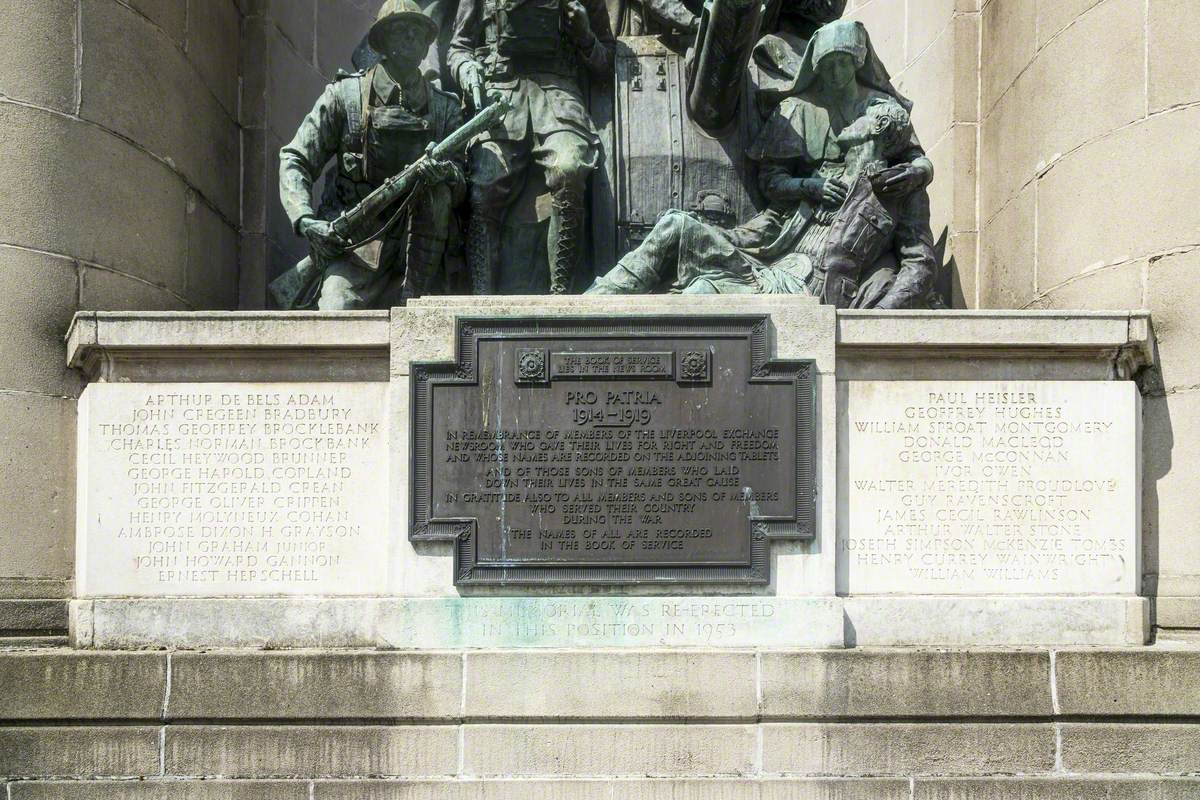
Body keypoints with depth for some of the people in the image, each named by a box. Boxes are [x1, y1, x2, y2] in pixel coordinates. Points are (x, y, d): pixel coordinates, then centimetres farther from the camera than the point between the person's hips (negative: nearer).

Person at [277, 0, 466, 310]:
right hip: (352, 246, -4)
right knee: (337, 315, -27)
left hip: (414, 243, 4)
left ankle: (412, 296, -17)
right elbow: (295, 160, 0)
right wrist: (306, 221, -16)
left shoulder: (444, 108, 8)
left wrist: (448, 174, -20)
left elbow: (464, 186, 5)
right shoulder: (345, 95, 1)